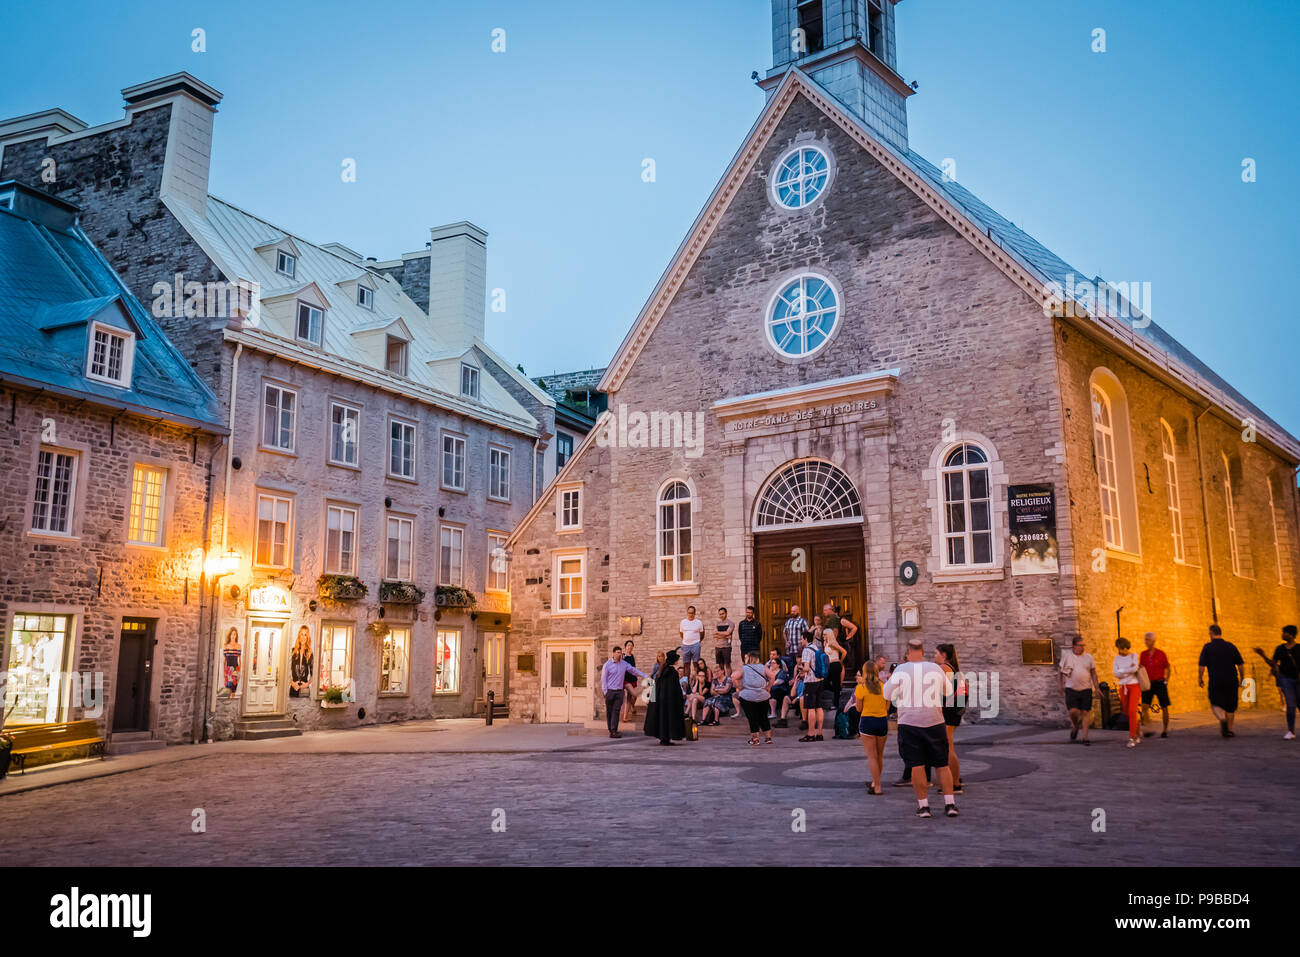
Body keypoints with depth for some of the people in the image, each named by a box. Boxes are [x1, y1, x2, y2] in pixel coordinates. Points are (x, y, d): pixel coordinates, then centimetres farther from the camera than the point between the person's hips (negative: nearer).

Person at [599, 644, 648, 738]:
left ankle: (614, 731, -10)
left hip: (619, 691, 2)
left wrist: (646, 676, 11)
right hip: (610, 691, -2)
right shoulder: (607, 664, -1)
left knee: (616, 711, -6)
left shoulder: (624, 664, 8)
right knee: (609, 711, 3)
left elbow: (634, 671, 16)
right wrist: (605, 692, -6)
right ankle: (611, 730, 10)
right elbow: (603, 679, 0)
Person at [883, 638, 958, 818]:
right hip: (934, 722, 2)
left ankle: (923, 805, 4)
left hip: (909, 723, -2)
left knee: (916, 765, 3)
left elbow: (888, 694, 0)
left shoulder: (901, 670, -7)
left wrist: (889, 680, 18)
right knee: (942, 764, 12)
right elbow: (948, 691, 15)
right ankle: (950, 803, 8)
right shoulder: (936, 668, 0)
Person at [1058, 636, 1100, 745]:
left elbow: (1093, 673, 11)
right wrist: (1061, 684, 1)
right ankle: (1075, 726, 20)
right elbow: (1059, 670, 8)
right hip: (1071, 689, -2)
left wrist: (1097, 687, 4)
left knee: (1085, 712, -1)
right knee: (1073, 711, -13)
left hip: (1086, 689, 2)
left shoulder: (1088, 657, 6)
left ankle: (1085, 737, 6)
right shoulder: (1066, 656, 1)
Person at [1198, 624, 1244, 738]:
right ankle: (1229, 730, 16)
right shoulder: (1231, 646, 5)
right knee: (1230, 706, 15)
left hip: (1215, 680, -3)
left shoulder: (1207, 647, -4)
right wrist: (1242, 678, 15)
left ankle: (1222, 718, -21)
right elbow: (1241, 664, 4)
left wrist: (1200, 678, 6)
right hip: (1231, 680, 3)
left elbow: (1201, 665, -7)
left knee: (1216, 703, 8)